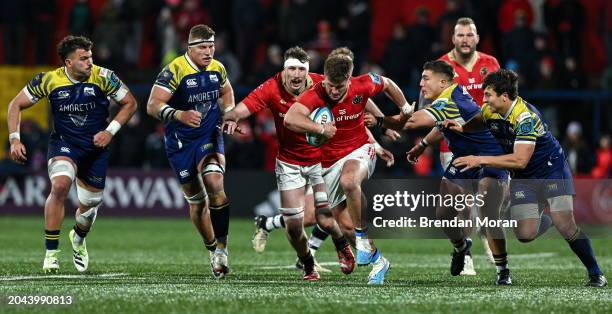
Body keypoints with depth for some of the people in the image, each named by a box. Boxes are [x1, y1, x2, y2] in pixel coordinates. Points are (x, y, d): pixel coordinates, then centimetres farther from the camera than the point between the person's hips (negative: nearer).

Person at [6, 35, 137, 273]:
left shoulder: (103, 77, -14)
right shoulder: (49, 80, -13)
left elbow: (129, 103, -1)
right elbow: (17, 104, -2)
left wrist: (110, 131, -13)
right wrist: (14, 139, -12)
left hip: (95, 148, 2)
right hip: (63, 144, -2)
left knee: (89, 205, 9)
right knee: (60, 185, -31)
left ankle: (78, 239, 48)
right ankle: (51, 253, -20)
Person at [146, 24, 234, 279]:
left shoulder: (217, 69, -1)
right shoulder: (174, 71, -18)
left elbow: (226, 92, 22)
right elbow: (152, 105, -25)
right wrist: (179, 115, -41)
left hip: (210, 136, 2)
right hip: (180, 142, -2)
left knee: (215, 184, -23)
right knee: (196, 201, 7)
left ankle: (221, 246, -17)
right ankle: (212, 251, 26)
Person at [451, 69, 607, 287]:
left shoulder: (526, 117, -28)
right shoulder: (489, 112, -7)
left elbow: (520, 160, -34)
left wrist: (480, 160, -32)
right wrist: (461, 128, -6)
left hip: (552, 169, -6)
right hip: (523, 178, 6)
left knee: (565, 226, -18)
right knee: (525, 235, -11)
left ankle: (595, 273, -1)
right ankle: (544, 221, 26)